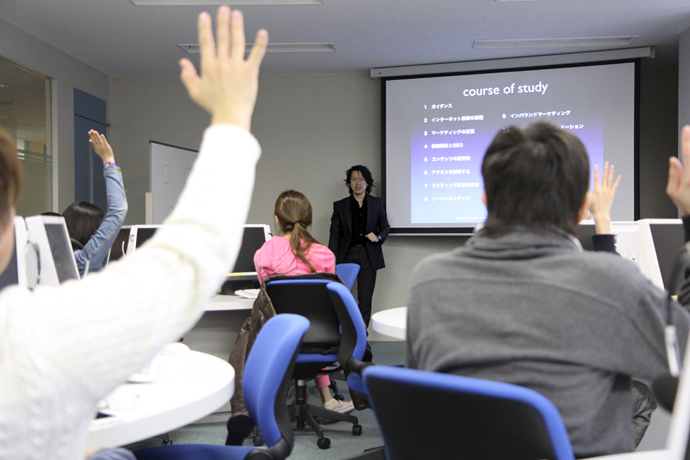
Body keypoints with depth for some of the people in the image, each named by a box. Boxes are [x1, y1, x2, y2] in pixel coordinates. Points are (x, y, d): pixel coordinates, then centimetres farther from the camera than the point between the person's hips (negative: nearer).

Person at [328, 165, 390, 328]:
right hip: (347, 255, -1)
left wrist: (378, 237, -7)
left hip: (369, 256, 1)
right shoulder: (340, 206, 6)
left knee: (365, 299, 3)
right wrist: (332, 262, -5)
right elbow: (334, 235, 3)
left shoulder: (376, 203, 9)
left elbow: (385, 226, 16)